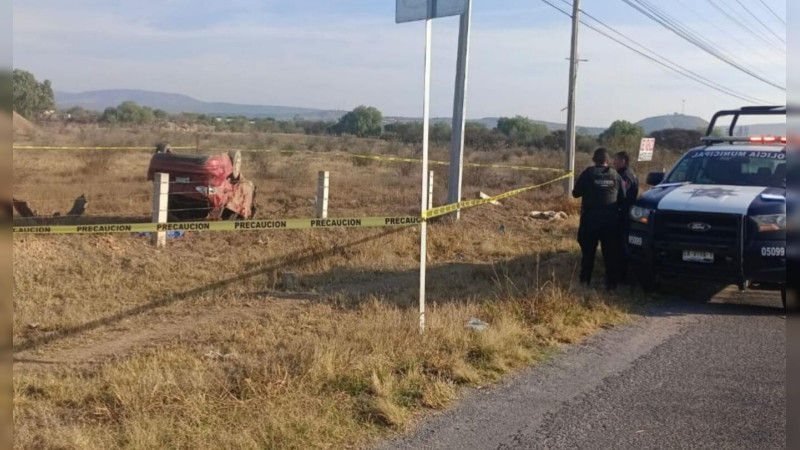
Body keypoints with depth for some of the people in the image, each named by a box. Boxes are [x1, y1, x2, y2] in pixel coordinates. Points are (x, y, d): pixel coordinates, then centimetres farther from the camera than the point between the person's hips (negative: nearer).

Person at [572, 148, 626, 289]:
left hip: (590, 219, -2)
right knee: (611, 253, 7)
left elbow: (576, 193, 0)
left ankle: (585, 280, 9)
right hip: (610, 220, 2)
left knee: (588, 252, 8)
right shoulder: (615, 176, 3)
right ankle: (611, 283, 6)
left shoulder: (588, 173, -5)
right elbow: (623, 199, 6)